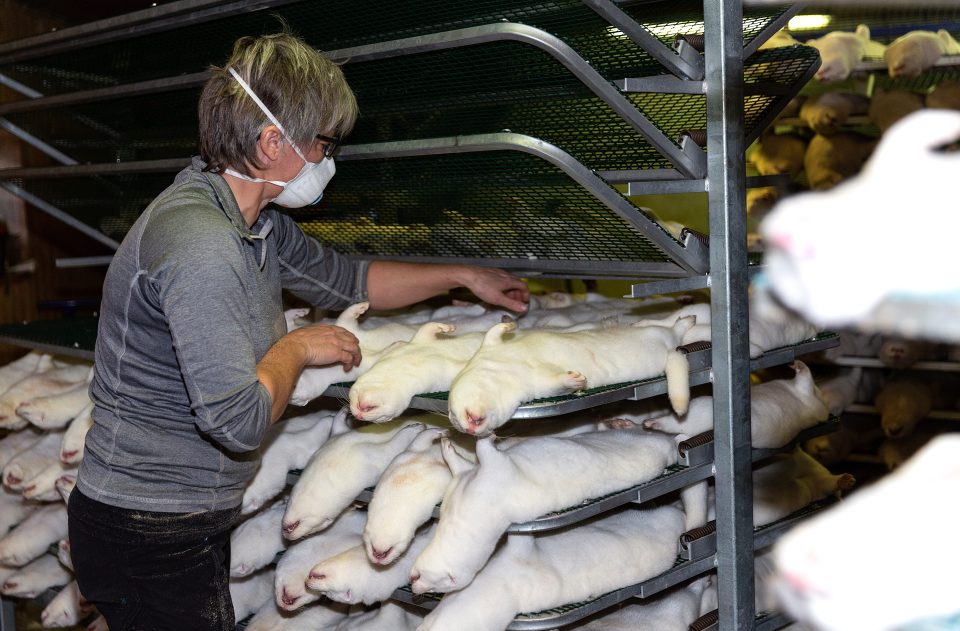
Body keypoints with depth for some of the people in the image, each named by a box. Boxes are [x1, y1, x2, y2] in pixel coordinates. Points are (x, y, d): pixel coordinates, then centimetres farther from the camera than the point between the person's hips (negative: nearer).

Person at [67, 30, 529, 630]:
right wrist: (298, 347, -13)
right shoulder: (198, 241, -27)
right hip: (150, 536, -9)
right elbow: (238, 419, -31)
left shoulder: (256, 223, 5)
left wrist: (464, 275, 23)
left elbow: (345, 280, 20)